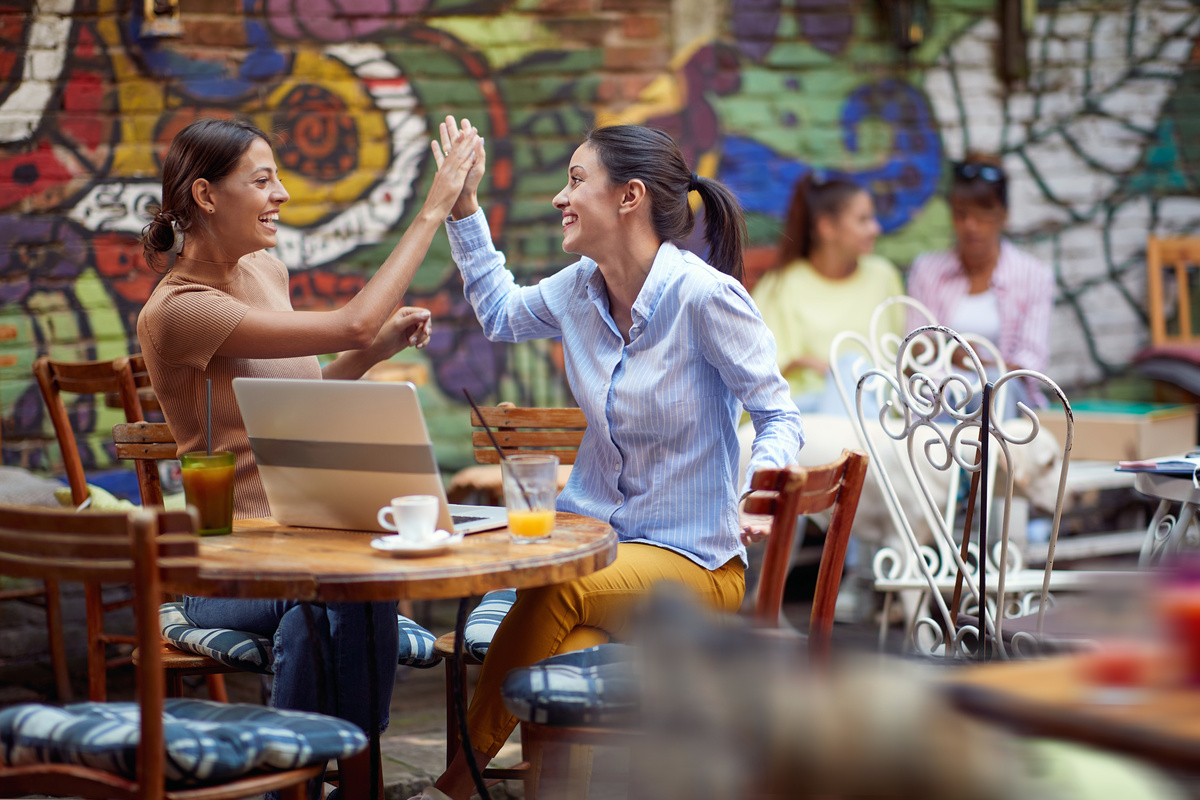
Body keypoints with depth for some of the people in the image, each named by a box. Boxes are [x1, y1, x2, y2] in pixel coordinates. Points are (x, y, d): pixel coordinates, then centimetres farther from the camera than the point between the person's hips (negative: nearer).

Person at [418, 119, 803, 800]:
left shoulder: (704, 295, -14)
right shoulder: (582, 288, 5)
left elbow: (780, 415, -10)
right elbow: (501, 313, 26)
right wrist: (464, 204, 20)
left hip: (692, 557, -5)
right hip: (595, 532, 5)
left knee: (554, 593, -32)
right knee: (565, 664, -30)